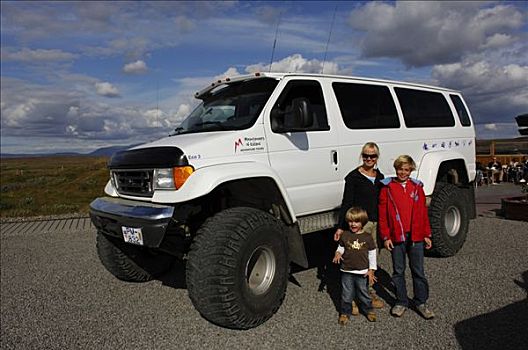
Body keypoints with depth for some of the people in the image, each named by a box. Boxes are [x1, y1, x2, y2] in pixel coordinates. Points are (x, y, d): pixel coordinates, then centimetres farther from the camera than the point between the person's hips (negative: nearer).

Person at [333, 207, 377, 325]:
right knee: (346, 295, 9)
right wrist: (338, 253, -14)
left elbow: (372, 254, 1)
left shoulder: (367, 237, -4)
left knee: (364, 293, 13)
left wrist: (371, 270, -2)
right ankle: (345, 313, 26)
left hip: (362, 272, -1)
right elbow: (340, 248, 9)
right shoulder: (345, 235, -2)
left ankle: (369, 310, 36)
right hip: (347, 272, 1)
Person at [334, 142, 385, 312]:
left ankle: (369, 294, 26)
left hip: (376, 223, 6)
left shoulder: (380, 177, 14)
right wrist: (341, 226, -11)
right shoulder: (354, 177, -4)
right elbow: (346, 202, -6)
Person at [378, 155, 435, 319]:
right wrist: (386, 236, -6)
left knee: (418, 271, 9)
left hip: (416, 236, 1)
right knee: (398, 271, 10)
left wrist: (427, 234, 6)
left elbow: (423, 212, 8)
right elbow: (382, 215, -2)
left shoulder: (417, 187, 6)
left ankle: (421, 302, 24)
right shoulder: (387, 188, 0)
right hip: (396, 237, -1)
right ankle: (401, 302, 24)